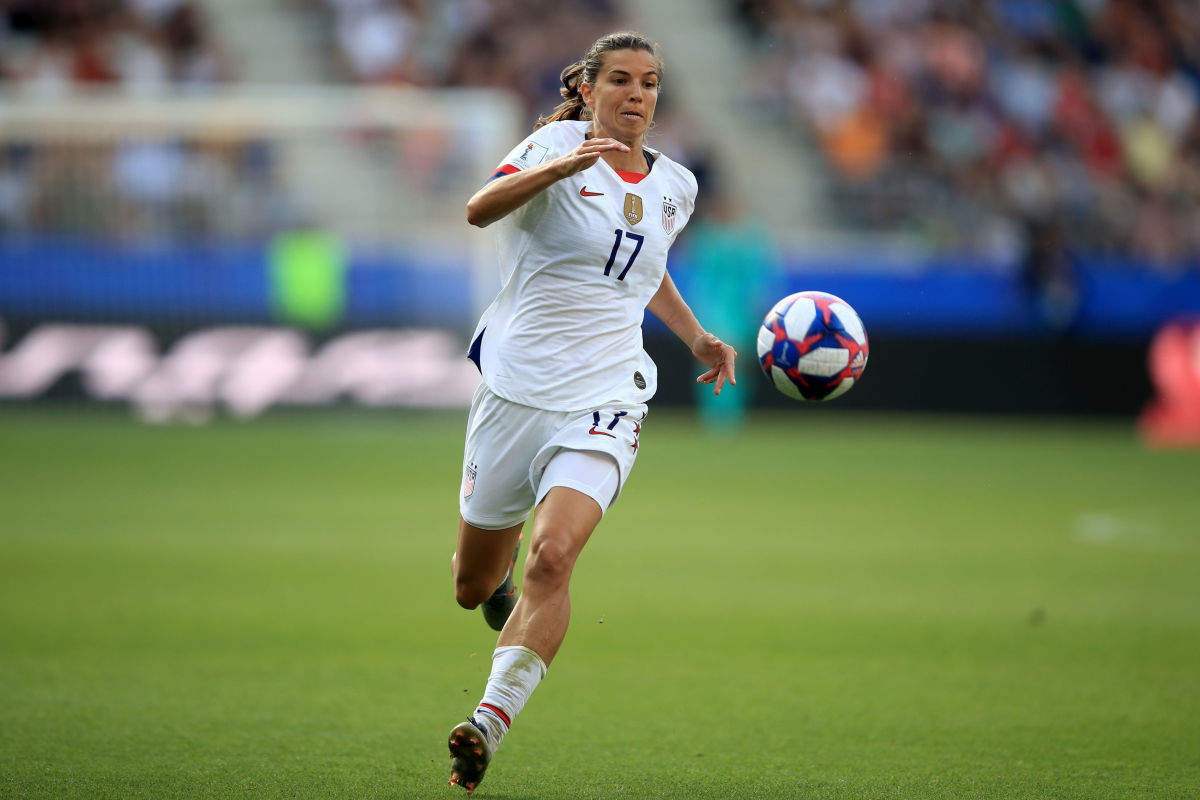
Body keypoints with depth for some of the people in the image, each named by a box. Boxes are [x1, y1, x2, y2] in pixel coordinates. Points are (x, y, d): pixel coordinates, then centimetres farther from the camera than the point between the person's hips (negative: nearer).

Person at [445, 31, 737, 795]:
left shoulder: (674, 185, 11)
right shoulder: (559, 142, -5)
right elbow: (481, 208, -25)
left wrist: (697, 337, 22)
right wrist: (561, 166, -40)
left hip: (603, 401, 1)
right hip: (514, 388, -1)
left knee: (553, 557, -24)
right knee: (473, 585, 12)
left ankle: (490, 723, -26)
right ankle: (503, 567, 50)